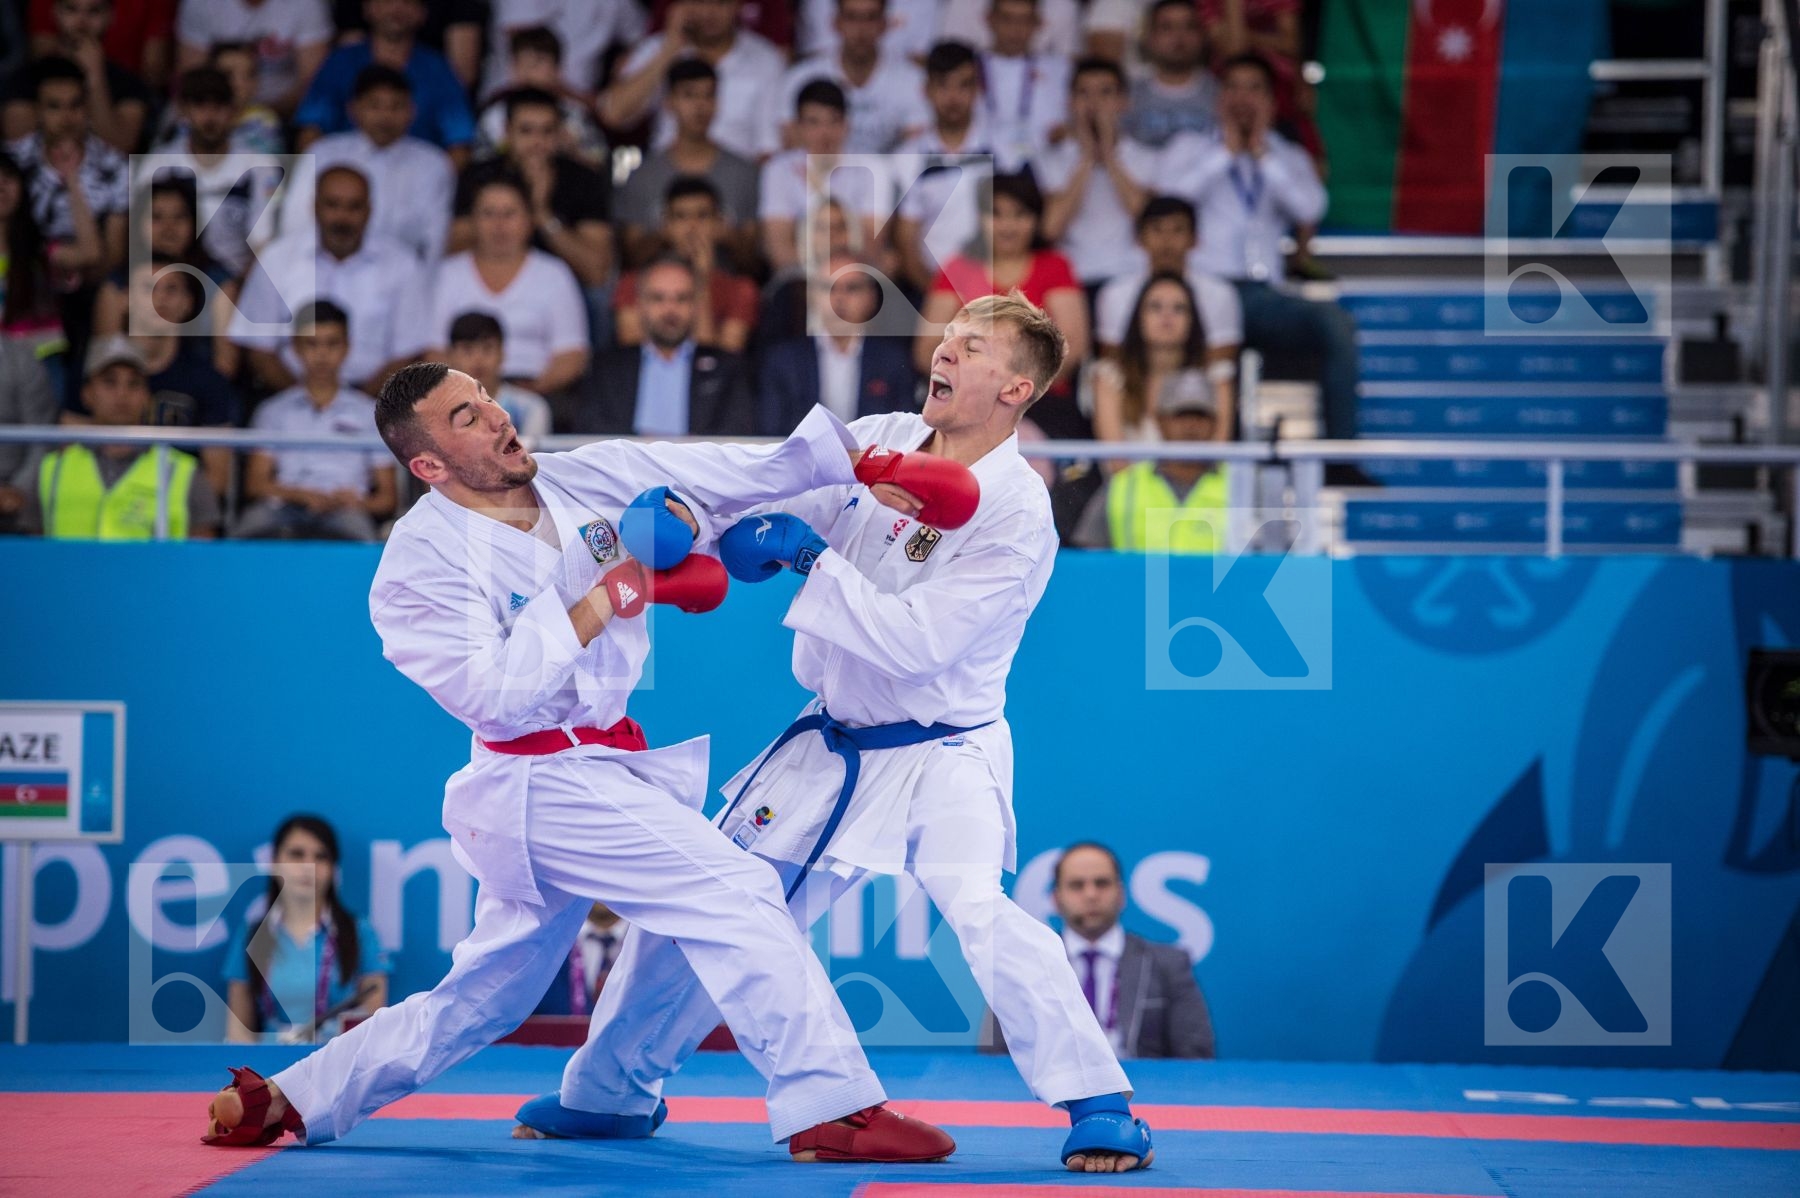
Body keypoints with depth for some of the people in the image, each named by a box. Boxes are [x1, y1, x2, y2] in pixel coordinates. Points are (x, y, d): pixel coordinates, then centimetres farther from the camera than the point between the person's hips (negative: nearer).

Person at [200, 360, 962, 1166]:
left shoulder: (587, 479, 2)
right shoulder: (420, 561, -13)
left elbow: (747, 469, -1)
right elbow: (488, 691, -22)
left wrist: (863, 455, -13)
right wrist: (605, 601, -20)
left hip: (601, 768, 7)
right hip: (546, 787, -7)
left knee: (480, 1000, 17)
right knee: (733, 892, -16)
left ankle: (279, 1103, 27)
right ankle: (830, 1104, -11)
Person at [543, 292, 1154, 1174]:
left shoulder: (1018, 516, -18)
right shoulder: (877, 441, -1)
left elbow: (919, 640, -25)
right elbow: (770, 503, 2)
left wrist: (813, 558, -27)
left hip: (941, 759, -6)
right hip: (830, 747, 6)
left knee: (980, 913, -30)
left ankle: (1101, 1108, -18)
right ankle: (609, 1088, 33)